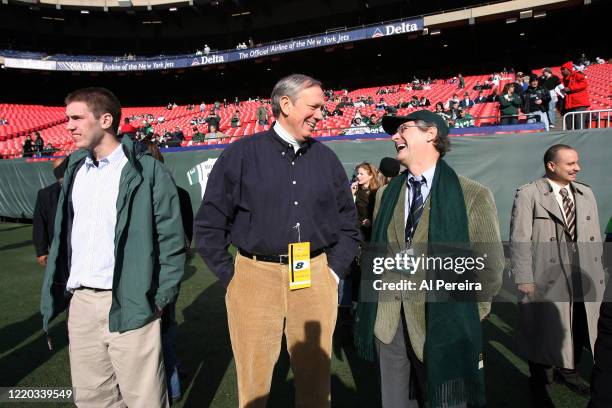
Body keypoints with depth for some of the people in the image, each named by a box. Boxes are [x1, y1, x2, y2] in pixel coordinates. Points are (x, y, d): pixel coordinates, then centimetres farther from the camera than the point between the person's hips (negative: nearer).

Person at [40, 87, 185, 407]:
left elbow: (171, 238, -8)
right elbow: (63, 234, 16)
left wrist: (161, 297, -10)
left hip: (129, 305, -6)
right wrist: (60, 288, 11)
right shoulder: (76, 168, 12)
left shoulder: (147, 171, -7)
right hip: (80, 303, 6)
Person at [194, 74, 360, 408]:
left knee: (315, 379, 13)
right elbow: (208, 225, 0)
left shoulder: (326, 158, 9)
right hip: (255, 276, -2)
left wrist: (335, 270, 7)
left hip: (315, 278, 3)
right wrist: (231, 277, -2)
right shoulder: (241, 154, -1)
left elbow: (348, 223, 16)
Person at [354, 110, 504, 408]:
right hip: (387, 324, 4)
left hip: (440, 327, -4)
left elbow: (490, 269, -4)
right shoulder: (386, 194, 8)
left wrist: (465, 318, -2)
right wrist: (371, 313, 9)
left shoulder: (473, 195, -7)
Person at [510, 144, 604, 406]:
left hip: (584, 280, 6)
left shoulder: (586, 193, 12)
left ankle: (568, 372, 42)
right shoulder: (528, 195, -7)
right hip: (546, 281, -5)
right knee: (544, 333, 7)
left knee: (578, 331, 16)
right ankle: (539, 385, 27)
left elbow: (595, 236, 13)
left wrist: (597, 274, 8)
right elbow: (519, 240, -11)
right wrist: (524, 280, -15)